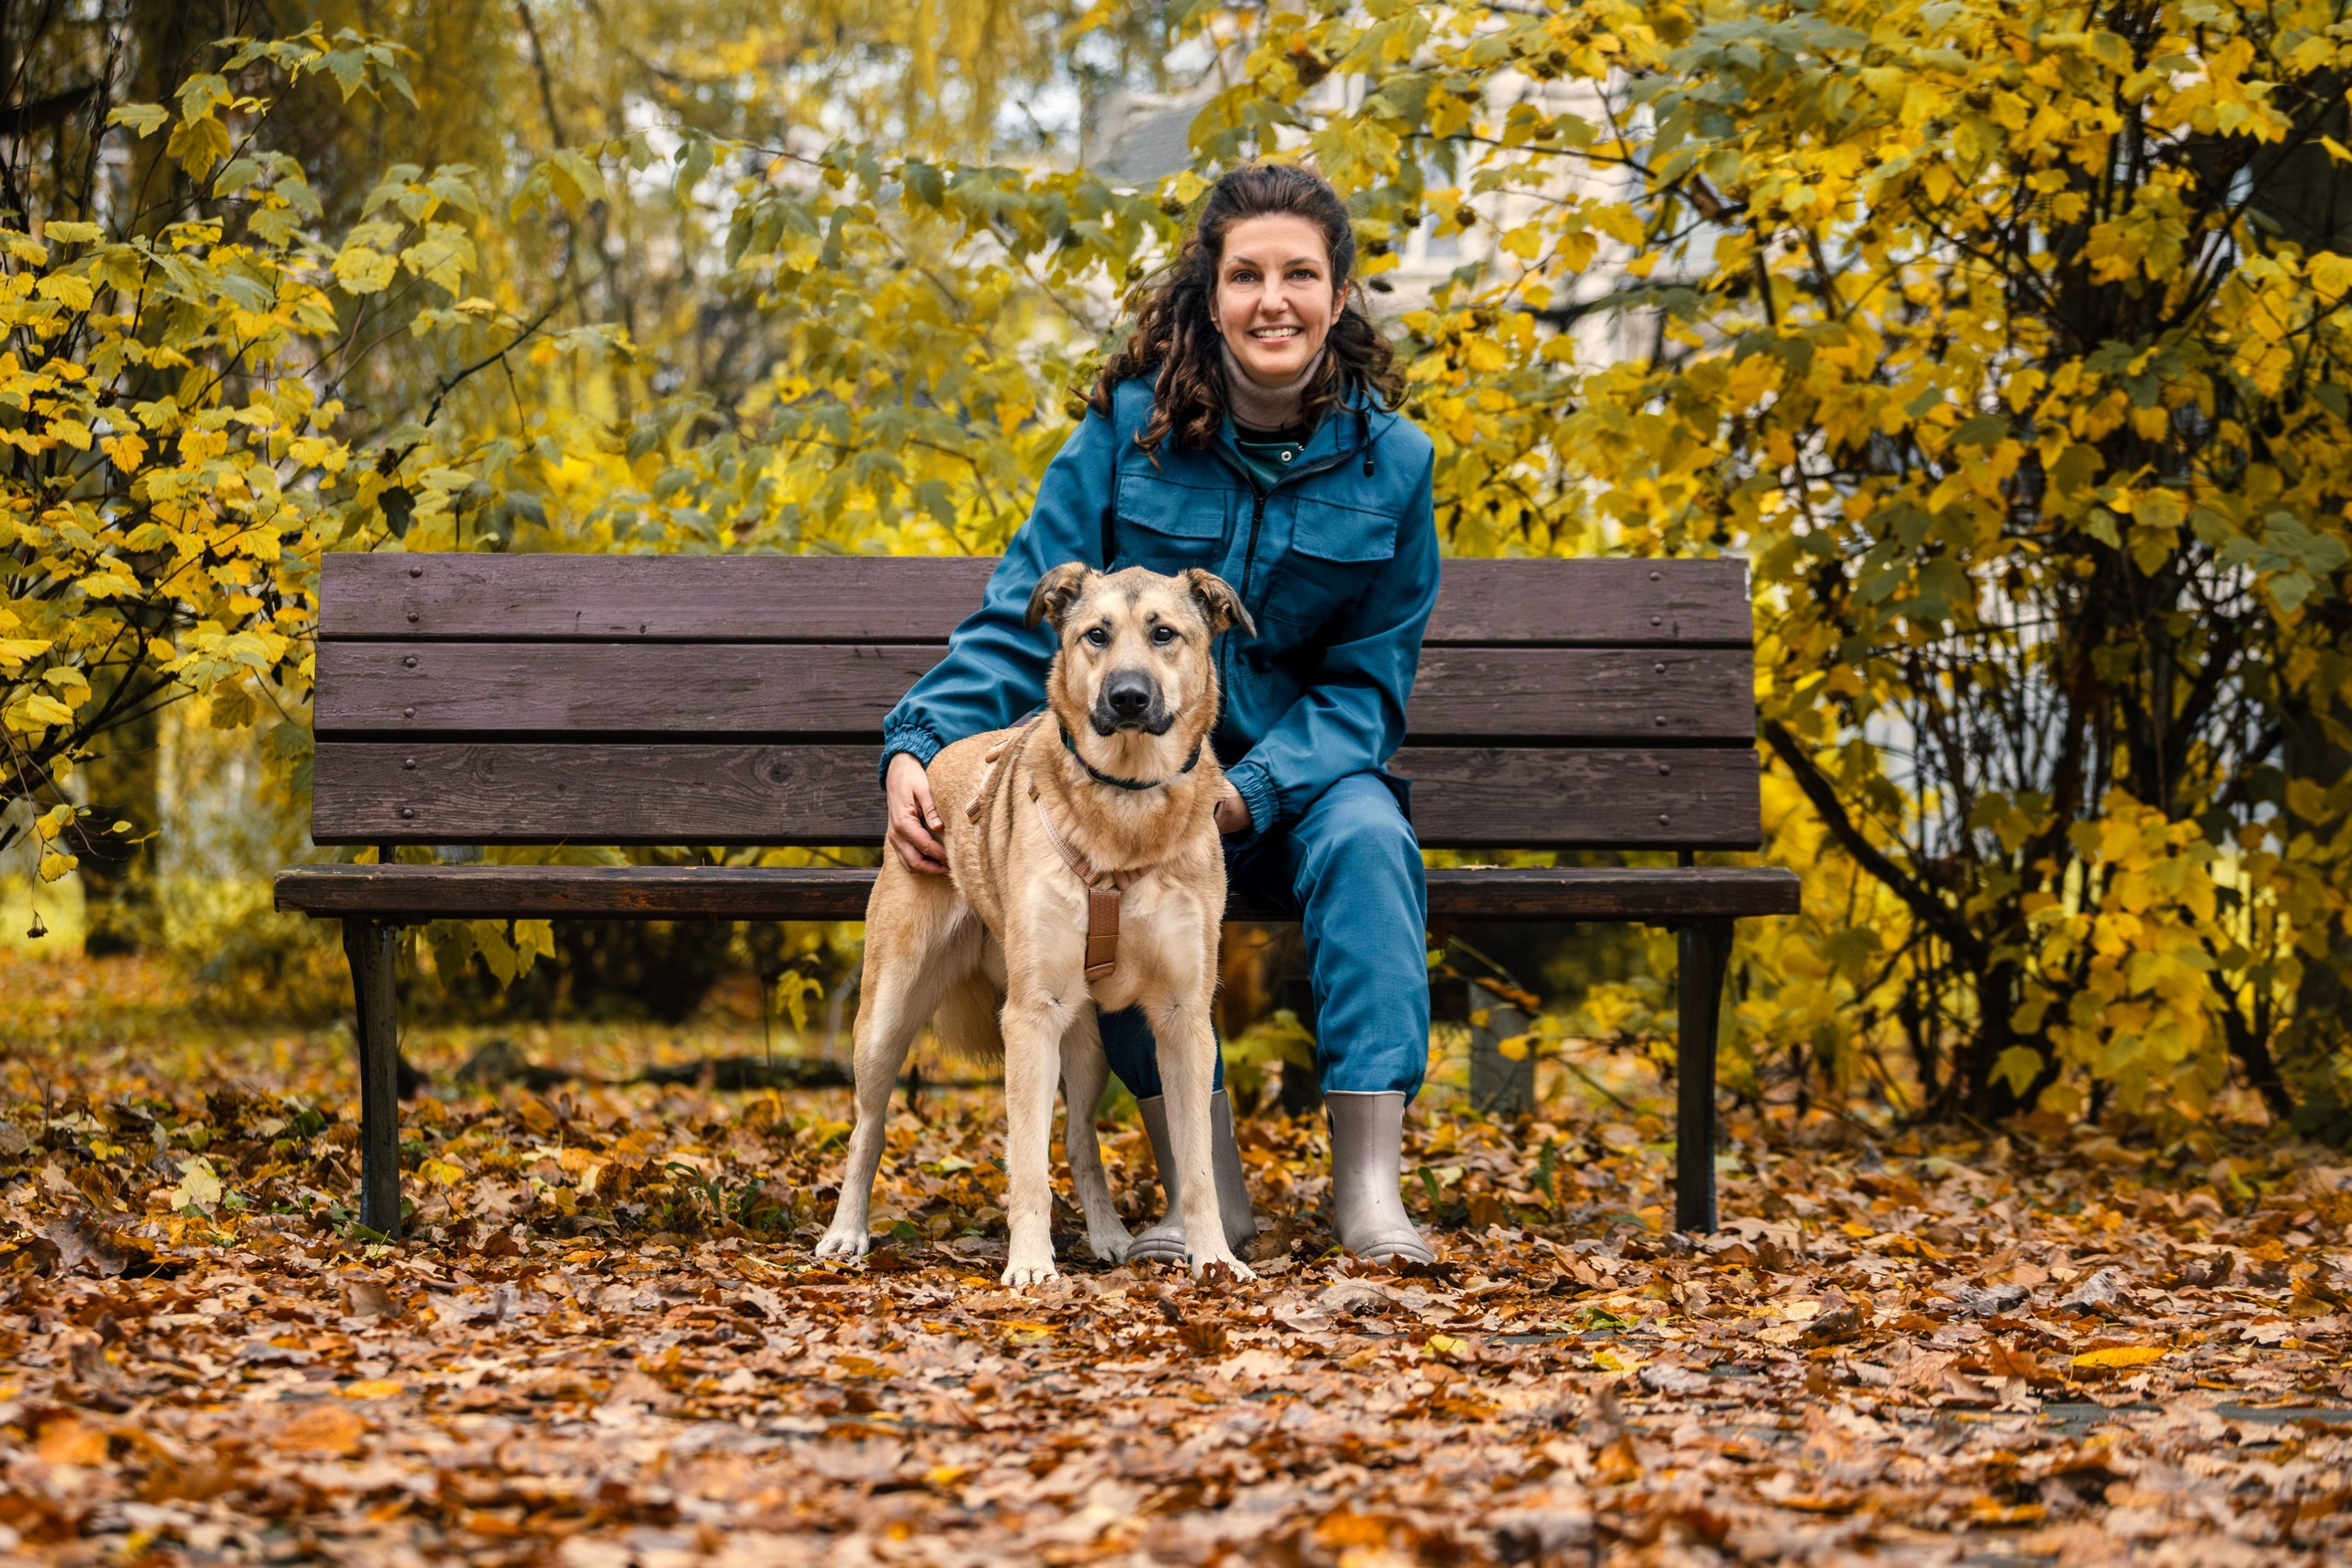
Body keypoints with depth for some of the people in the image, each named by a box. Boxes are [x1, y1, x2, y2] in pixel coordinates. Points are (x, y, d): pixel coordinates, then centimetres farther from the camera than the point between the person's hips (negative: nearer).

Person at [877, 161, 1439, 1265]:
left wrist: (1251, 792, -19)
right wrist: (917, 747, -22)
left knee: (1364, 837, -33)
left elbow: (1367, 683, -1)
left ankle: (1368, 1183, -31)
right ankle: (1203, 1184, -25)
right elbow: (1024, 616, -6)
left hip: (1303, 773, 1)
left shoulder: (1388, 461, -2)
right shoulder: (1132, 425, -6)